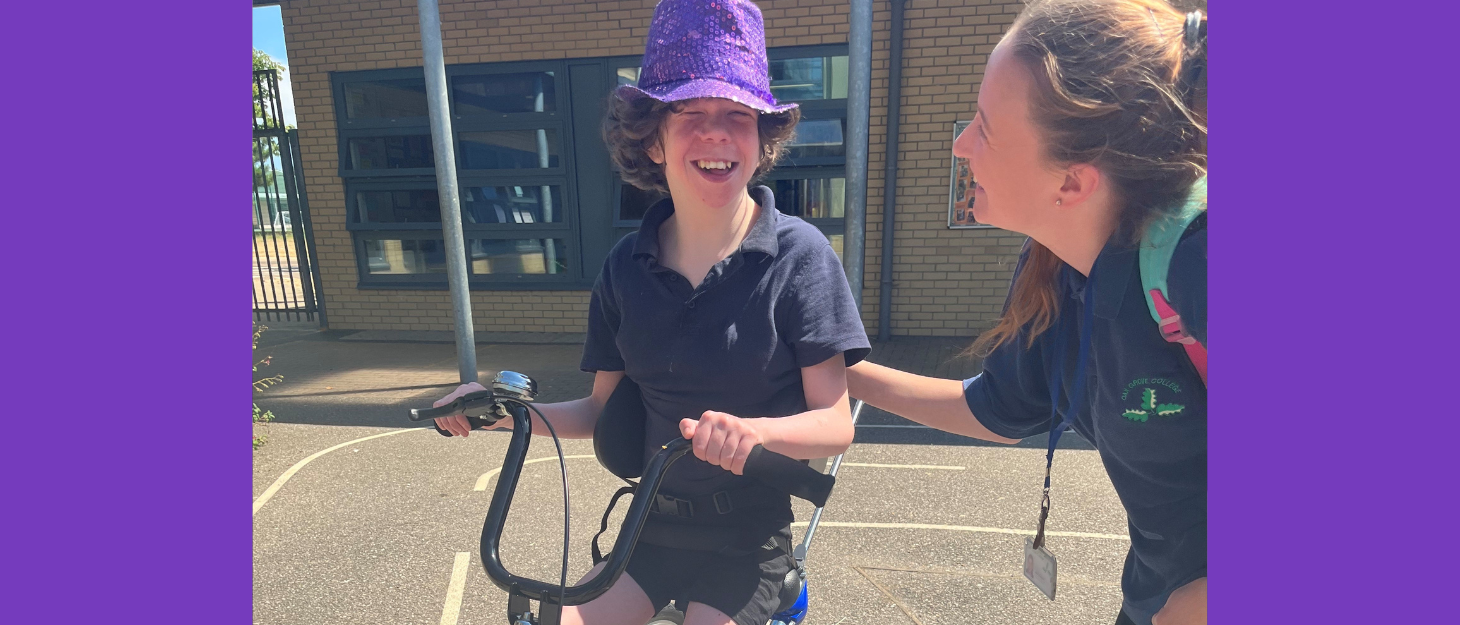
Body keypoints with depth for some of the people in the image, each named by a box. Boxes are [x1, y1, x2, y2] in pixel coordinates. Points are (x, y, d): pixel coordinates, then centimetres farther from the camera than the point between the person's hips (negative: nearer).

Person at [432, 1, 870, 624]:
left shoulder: (798, 255, -15)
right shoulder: (626, 266, -5)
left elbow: (835, 425, -15)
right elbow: (601, 409, 3)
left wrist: (754, 429, -34)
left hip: (747, 541, -3)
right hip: (655, 524, 3)